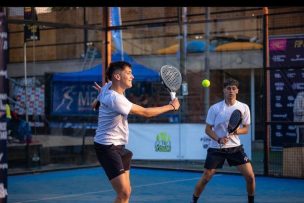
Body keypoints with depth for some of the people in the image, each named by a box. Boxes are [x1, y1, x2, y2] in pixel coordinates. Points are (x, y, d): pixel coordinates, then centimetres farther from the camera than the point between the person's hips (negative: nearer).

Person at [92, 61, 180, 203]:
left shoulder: (109, 86, 2)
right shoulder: (115, 98, -24)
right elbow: (145, 113, -19)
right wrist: (171, 106, -10)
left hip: (118, 146, 10)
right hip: (107, 148, -10)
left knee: (126, 191, 10)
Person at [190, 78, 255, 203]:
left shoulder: (244, 108, -2)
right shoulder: (215, 108, -7)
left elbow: (246, 129, 5)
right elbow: (208, 129, -3)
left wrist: (237, 131, -17)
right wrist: (218, 139, -21)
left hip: (235, 147, 2)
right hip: (216, 148, -2)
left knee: (250, 176, -9)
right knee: (206, 178, -1)